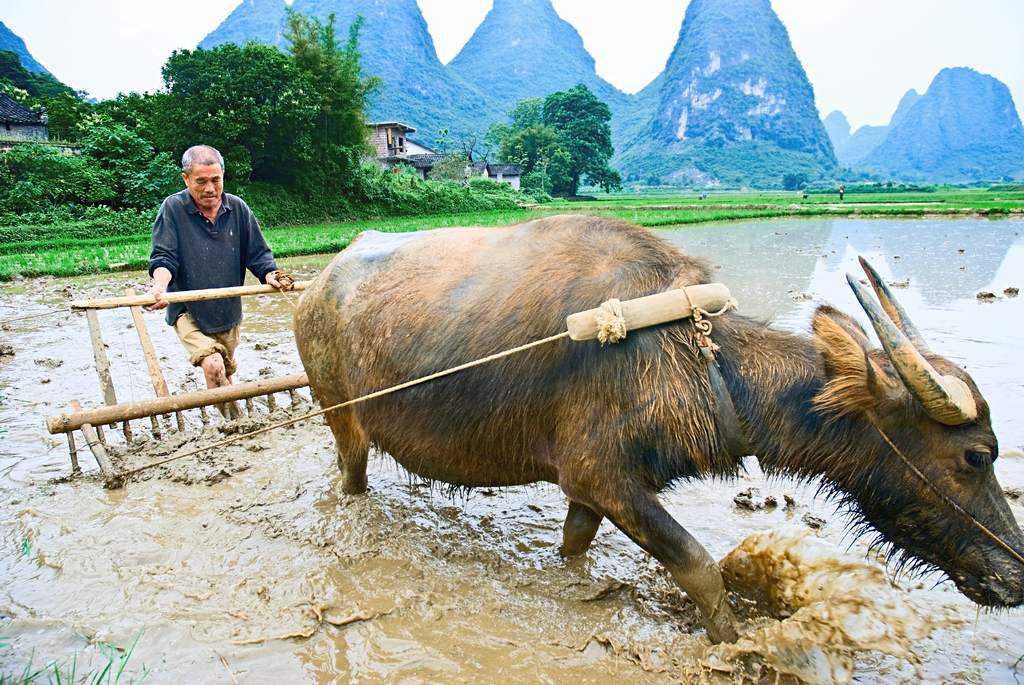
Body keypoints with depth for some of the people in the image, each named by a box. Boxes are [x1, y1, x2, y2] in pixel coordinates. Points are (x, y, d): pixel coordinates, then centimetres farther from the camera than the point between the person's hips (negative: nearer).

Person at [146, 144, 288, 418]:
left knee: (225, 372, 21)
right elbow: (163, 256, -16)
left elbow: (257, 254, 1)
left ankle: (234, 425, 44)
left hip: (228, 311, 4)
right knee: (212, 365, -24)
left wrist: (270, 275, -20)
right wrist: (160, 285, -36)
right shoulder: (173, 208, -10)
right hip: (188, 311, -4)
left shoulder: (237, 208, -2)